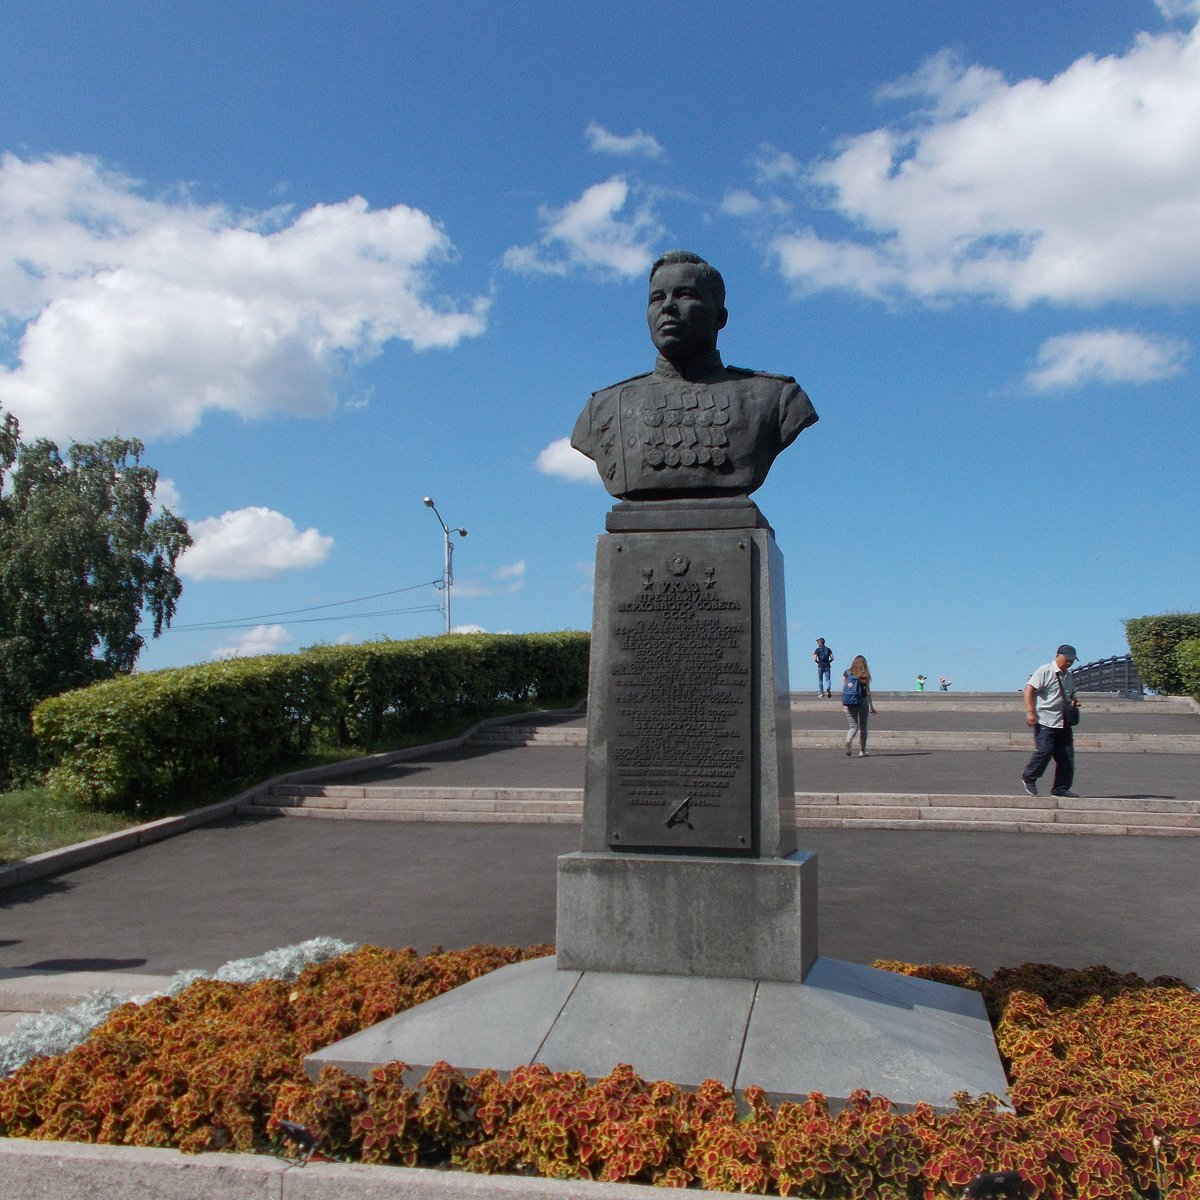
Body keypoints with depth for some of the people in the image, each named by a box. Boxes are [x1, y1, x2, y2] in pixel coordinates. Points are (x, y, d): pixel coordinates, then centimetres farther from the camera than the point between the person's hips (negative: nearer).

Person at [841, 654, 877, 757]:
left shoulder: (846, 673, 4)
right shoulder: (865, 675, -1)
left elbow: (843, 689, 2)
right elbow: (867, 692, -2)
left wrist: (844, 704, 8)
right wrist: (871, 706, 4)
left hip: (849, 703, 1)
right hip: (862, 702, -1)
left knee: (852, 726, 6)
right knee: (863, 727, 12)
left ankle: (848, 740, -26)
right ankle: (862, 751, 13)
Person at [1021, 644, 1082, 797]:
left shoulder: (1068, 676, 18)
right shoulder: (1044, 671, -6)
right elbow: (1029, 689, -13)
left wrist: (1074, 702, 7)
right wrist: (1030, 712, -22)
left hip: (1064, 722, 8)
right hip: (1045, 721, -7)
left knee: (1067, 756, 3)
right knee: (1044, 751, -16)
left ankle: (1061, 788, 13)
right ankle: (1029, 779, 5)